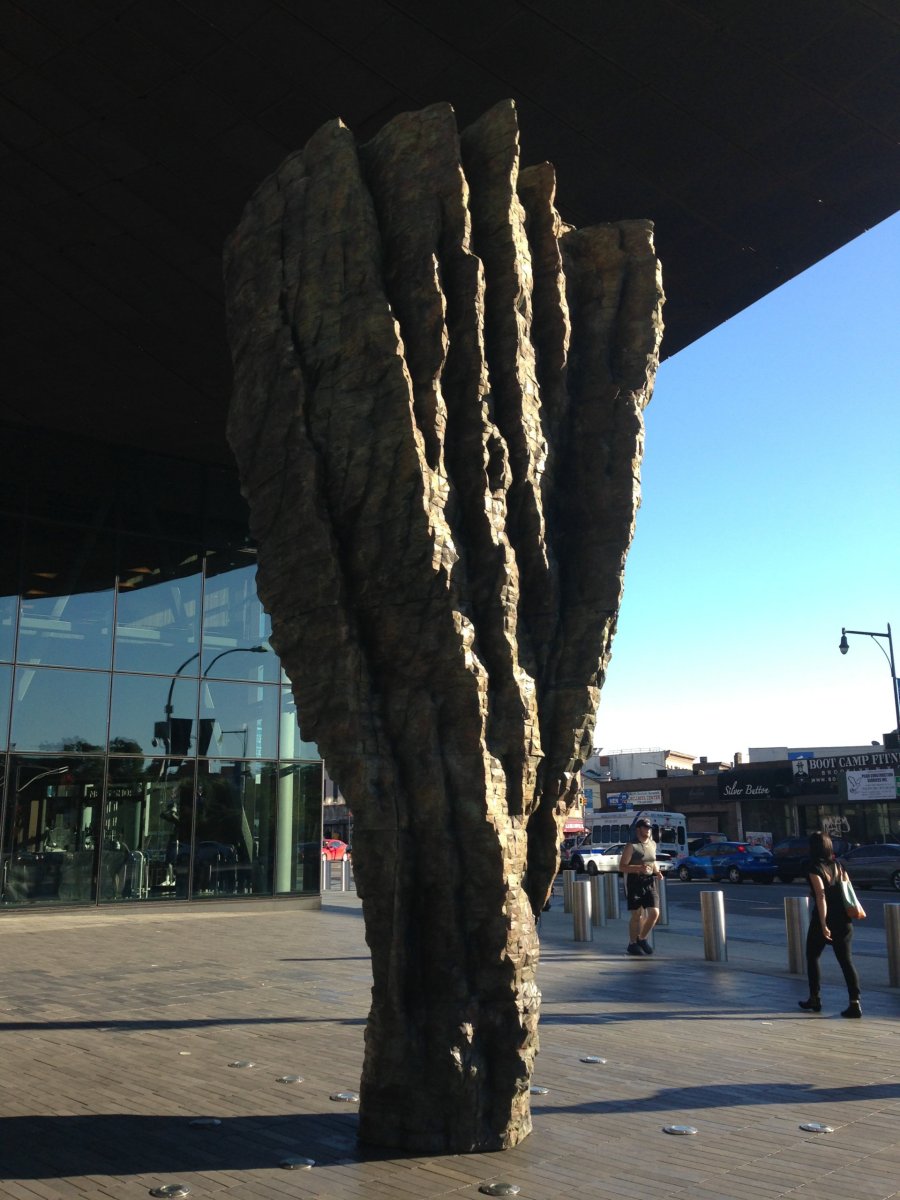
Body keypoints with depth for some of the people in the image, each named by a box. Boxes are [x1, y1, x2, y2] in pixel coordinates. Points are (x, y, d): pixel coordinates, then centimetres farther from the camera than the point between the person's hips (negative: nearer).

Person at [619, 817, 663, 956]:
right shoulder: (631, 846, -8)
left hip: (650, 883, 6)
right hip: (634, 883, -5)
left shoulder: (653, 844, 12)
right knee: (637, 915, 0)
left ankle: (642, 939, 18)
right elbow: (622, 867, -12)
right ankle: (632, 944, 17)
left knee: (654, 913, -3)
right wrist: (639, 868, -24)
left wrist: (657, 871, 6)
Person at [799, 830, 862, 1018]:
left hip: (823, 920, -5)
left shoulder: (815, 869, -11)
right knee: (846, 961, 6)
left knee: (812, 957, 14)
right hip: (843, 920, 5)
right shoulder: (838, 866, 7)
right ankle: (855, 1002, -4)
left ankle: (814, 999, 21)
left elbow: (821, 896, -18)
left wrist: (823, 925, -19)